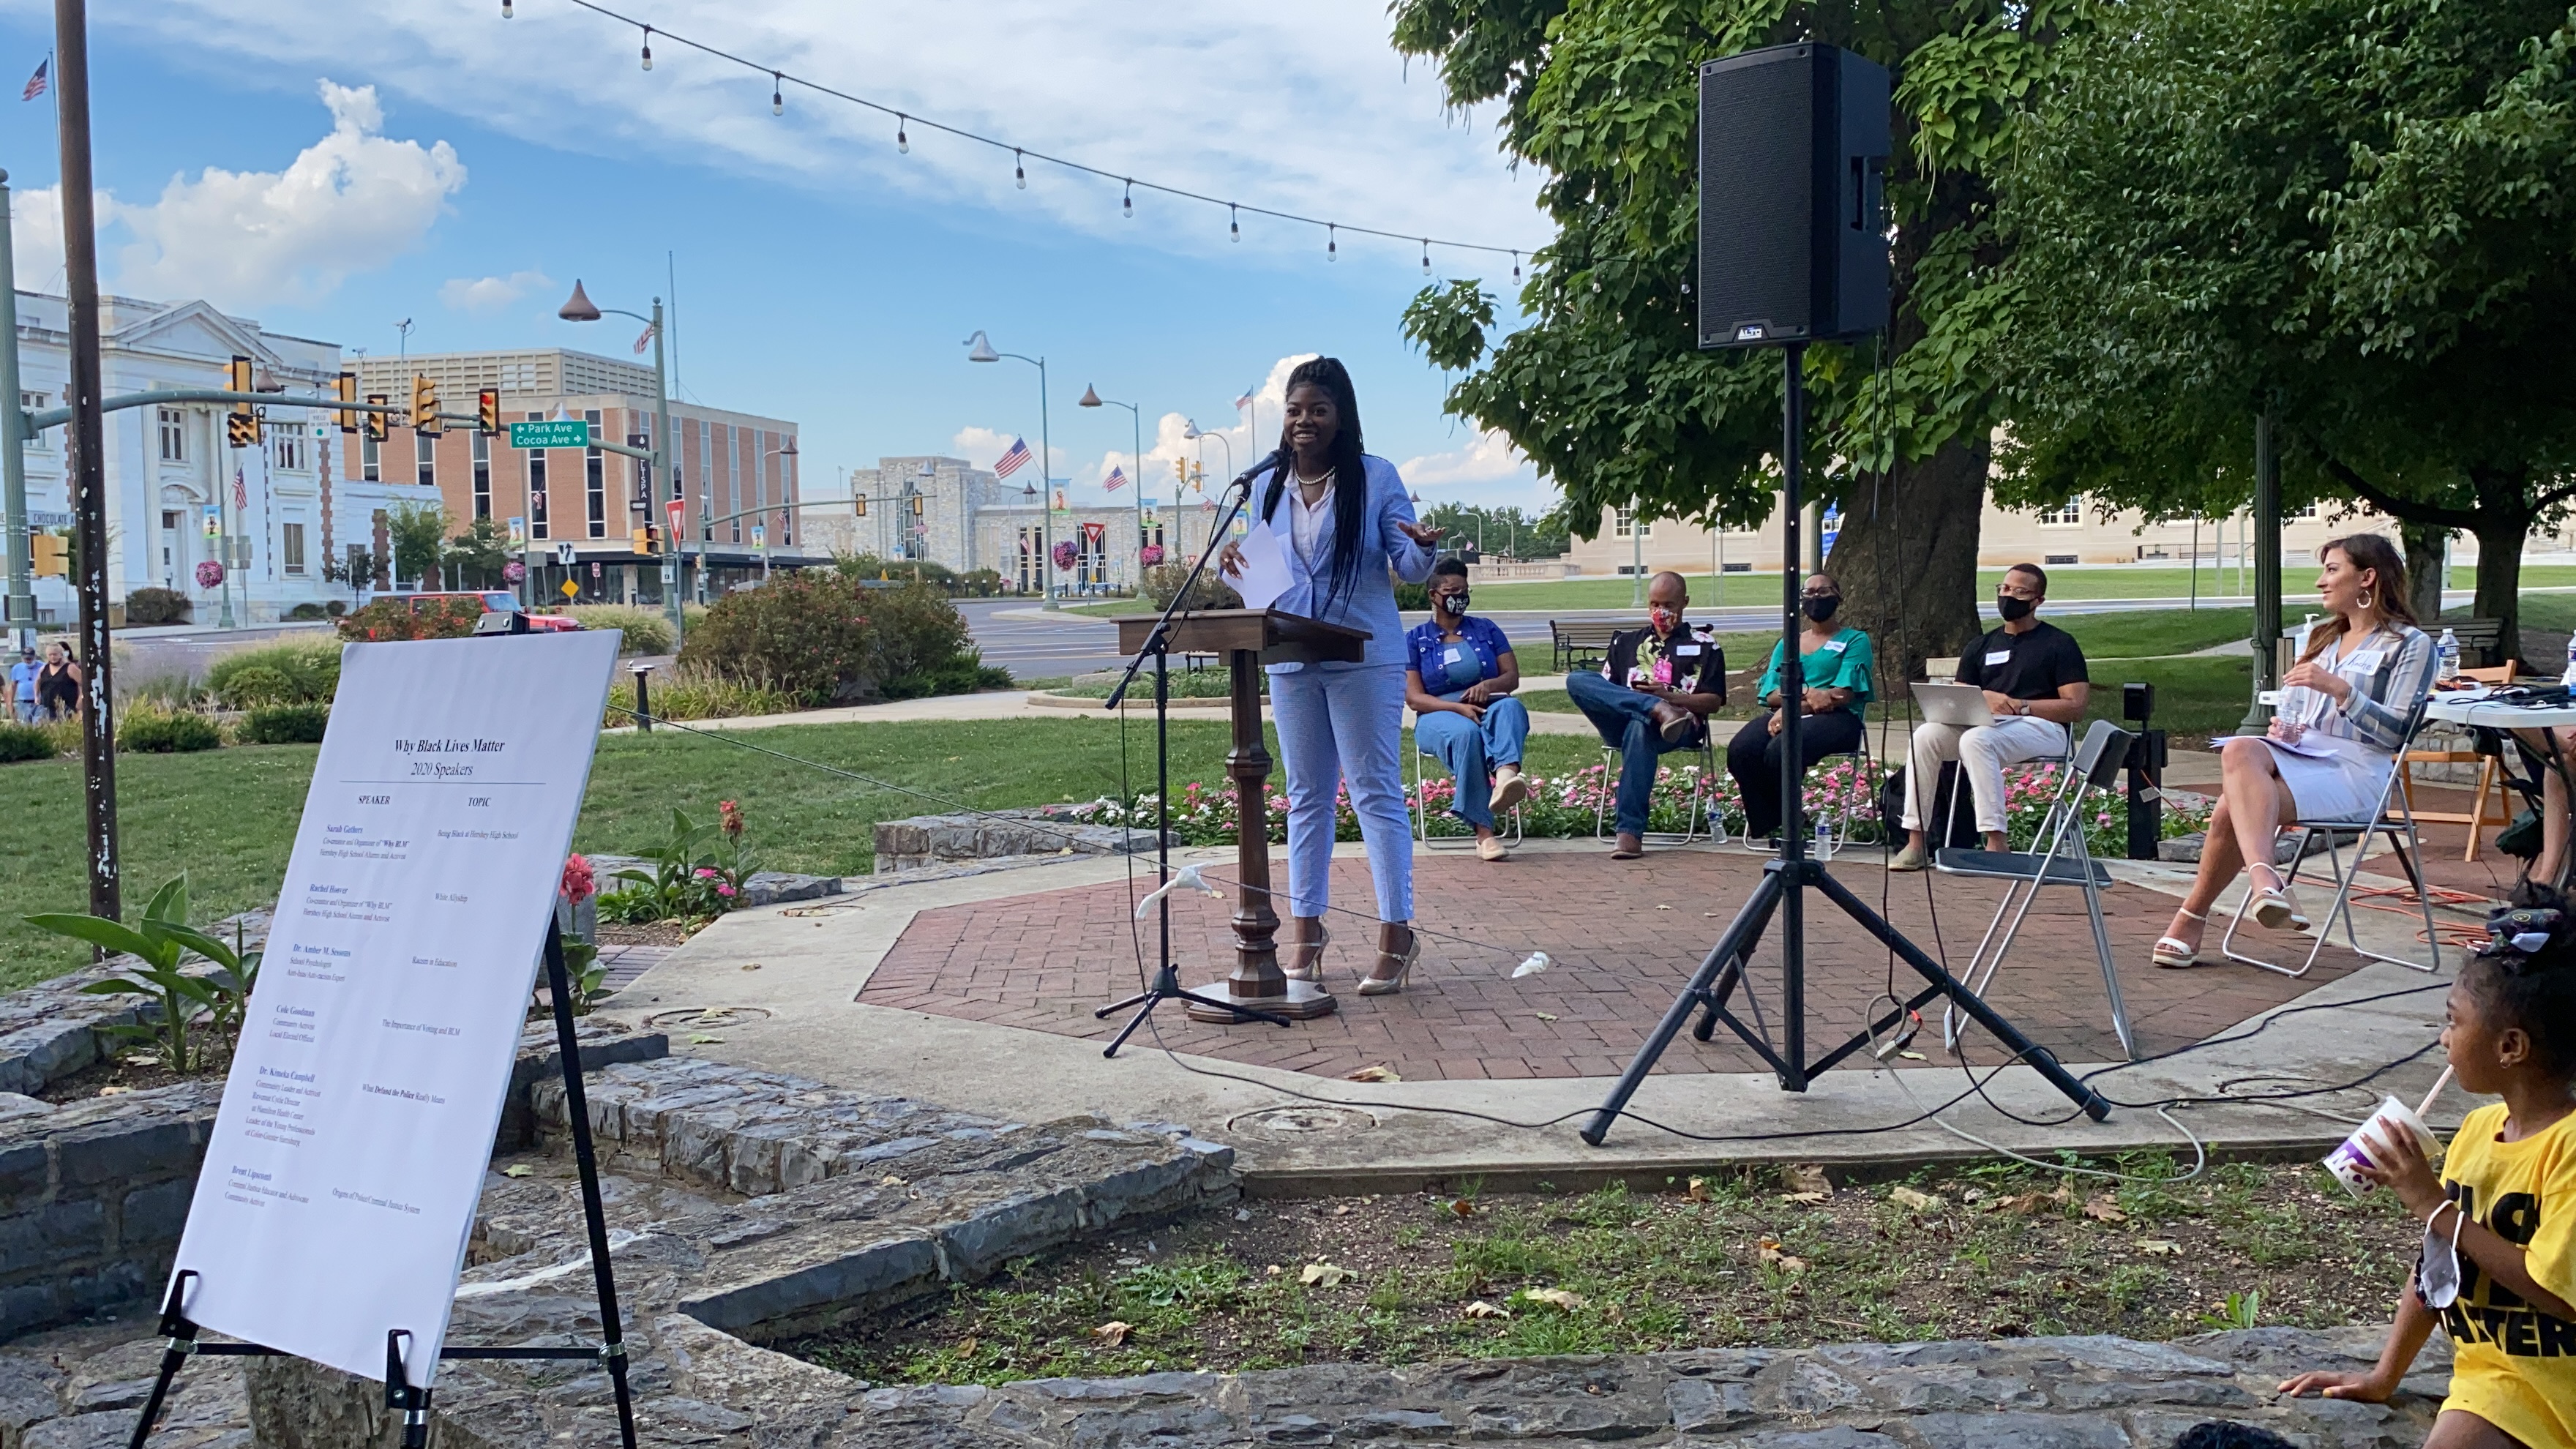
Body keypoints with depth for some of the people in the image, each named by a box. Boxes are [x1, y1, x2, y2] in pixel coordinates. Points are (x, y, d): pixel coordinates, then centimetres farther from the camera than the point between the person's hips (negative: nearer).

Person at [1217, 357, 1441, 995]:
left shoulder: (1376, 476, -3)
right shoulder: (1268, 488, 10)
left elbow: (1410, 568, -3)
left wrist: (1423, 548, -26)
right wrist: (1232, 565, -5)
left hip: (1364, 658, -5)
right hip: (1291, 660, 5)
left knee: (1376, 793, -2)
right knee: (1306, 797, 11)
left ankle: (1396, 934, 4)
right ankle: (1307, 930, 20)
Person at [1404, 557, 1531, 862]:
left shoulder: (1486, 629, 19)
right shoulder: (1415, 639, 9)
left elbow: (1513, 677, 10)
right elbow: (1414, 699, -2)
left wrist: (1488, 686, -15)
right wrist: (1459, 708, -19)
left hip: (1489, 712, 2)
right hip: (1439, 717, -2)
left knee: (1510, 707, -34)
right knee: (1465, 733, -38)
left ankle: (1506, 775, -65)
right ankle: (1483, 831, -44)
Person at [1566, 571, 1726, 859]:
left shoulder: (1704, 645, 19)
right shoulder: (1626, 641, 27)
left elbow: (1713, 702, 9)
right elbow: (1602, 692, 19)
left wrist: (1669, 695, -9)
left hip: (1683, 726, -3)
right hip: (1623, 724, 3)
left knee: (1640, 726, -42)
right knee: (1576, 680, -23)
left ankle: (1630, 832, -46)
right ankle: (1658, 710, -40)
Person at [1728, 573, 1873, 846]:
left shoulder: (1855, 640, 13)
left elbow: (1844, 694, -3)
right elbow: (1771, 695, 11)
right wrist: (1807, 694, -11)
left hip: (1836, 718, -4)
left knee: (1779, 750, -36)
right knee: (1740, 750, -30)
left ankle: (1784, 826, -15)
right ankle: (1764, 825, -14)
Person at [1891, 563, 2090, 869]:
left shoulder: (2060, 644, 7)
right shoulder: (1983, 646, 23)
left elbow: (2075, 707, -4)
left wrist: (2020, 706, -13)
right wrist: (1983, 699, -8)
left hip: (2041, 726, -5)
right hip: (1984, 724, 5)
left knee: (1976, 739, -36)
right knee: (1926, 735, -23)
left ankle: (1995, 843, -40)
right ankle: (1915, 843, -25)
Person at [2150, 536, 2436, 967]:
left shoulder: (2410, 645, 5)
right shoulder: (2321, 635, 26)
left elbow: (2395, 733, -6)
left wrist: (2339, 688, -17)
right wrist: (2282, 728, 1)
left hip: (2354, 770, -6)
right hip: (2297, 753, 6)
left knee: (2233, 810, -32)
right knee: (2239, 749, -34)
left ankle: (2193, 916, -28)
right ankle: (2265, 878, -48)